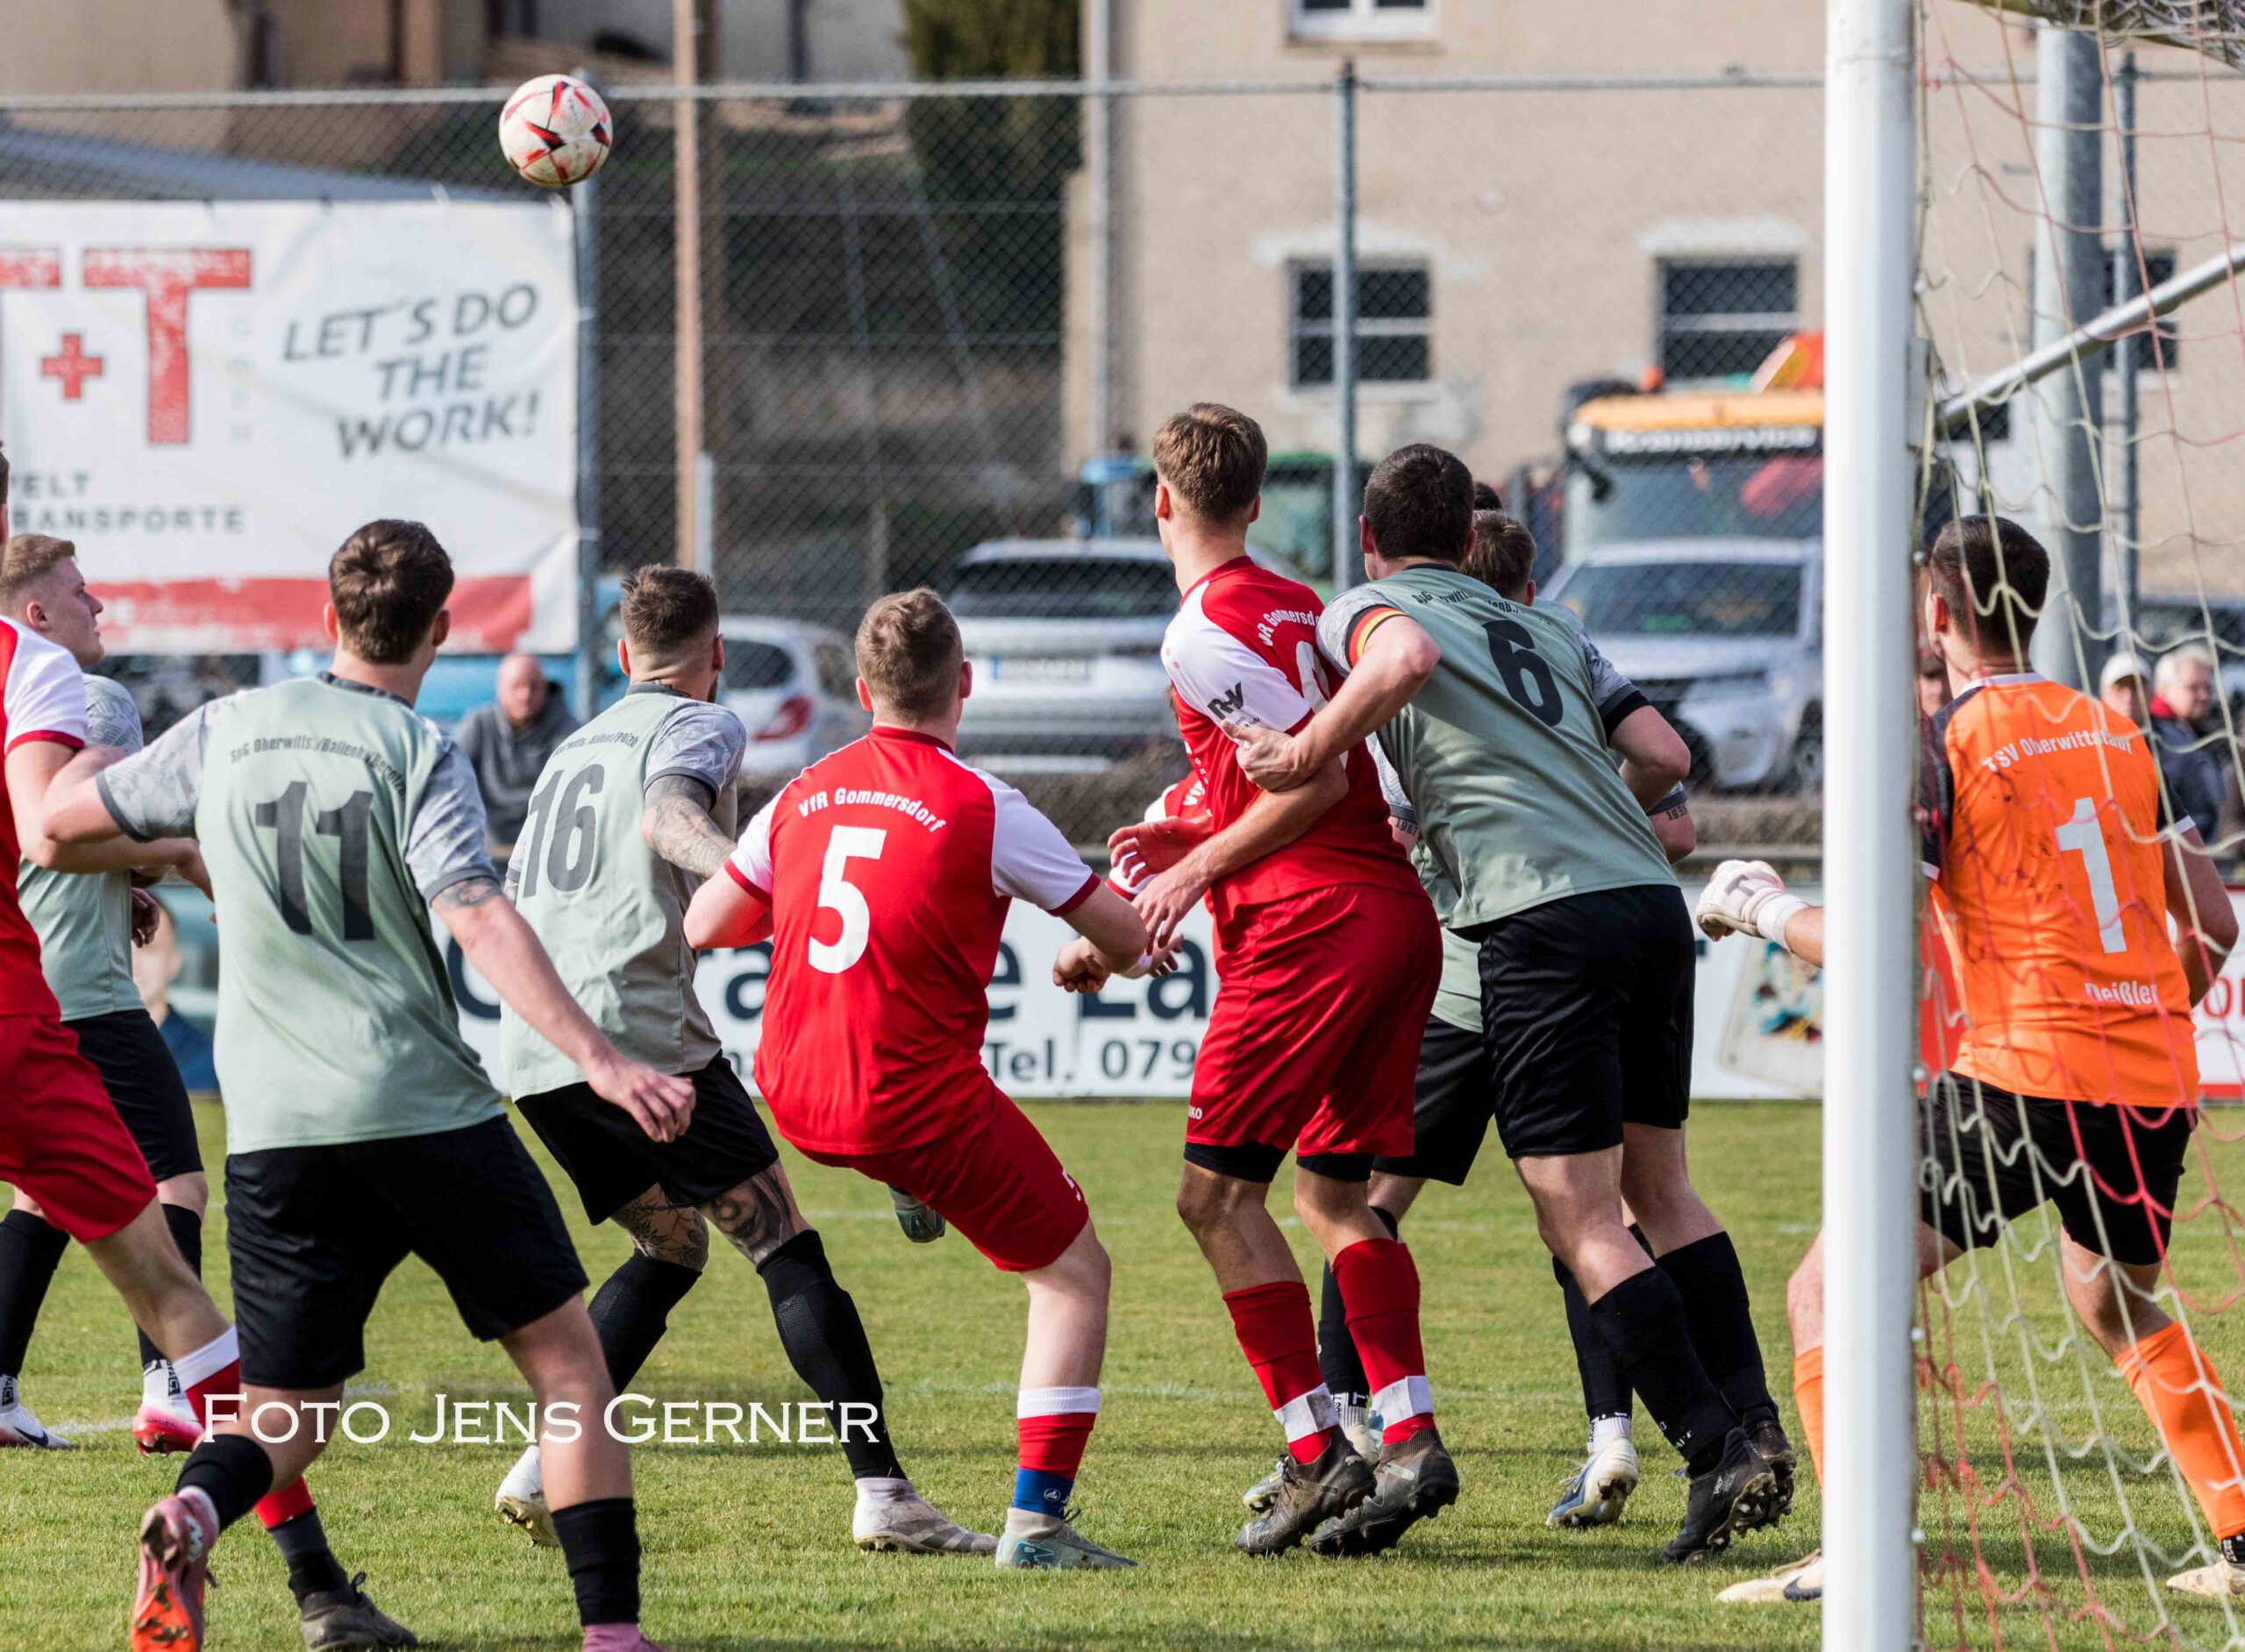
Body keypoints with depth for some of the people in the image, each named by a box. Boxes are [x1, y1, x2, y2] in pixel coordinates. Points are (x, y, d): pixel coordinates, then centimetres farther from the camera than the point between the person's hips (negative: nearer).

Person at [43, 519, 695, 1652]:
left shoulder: (226, 733, 7)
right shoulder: (417, 753, -5)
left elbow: (64, 821, 19)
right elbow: (479, 922, -18)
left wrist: (86, 764, 42)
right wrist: (599, 1061, -24)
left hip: (272, 1127, 4)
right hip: (426, 1111, -3)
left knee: (287, 1413, 9)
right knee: (563, 1350, 10)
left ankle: (193, 1515, -25)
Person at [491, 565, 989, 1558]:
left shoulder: (576, 746, 27)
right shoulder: (698, 724, 3)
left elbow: (510, 907, 33)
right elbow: (668, 817, -20)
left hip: (532, 1052, 8)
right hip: (635, 1025, -8)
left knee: (671, 1247, 21)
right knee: (785, 1246, -5)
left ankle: (544, 1468, 8)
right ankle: (883, 1494, -14)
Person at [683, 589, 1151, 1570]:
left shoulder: (804, 797, 5)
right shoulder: (984, 810, -9)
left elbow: (703, 926, 15)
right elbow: (1128, 936, -2)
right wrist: (1088, 958, 22)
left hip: (793, 1098, 5)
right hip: (917, 1102, -5)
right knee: (1075, 1274, 7)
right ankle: (1035, 1519, -3)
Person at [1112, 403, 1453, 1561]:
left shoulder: (1203, 631, -8)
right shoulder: (1298, 607, 18)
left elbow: (1316, 777, -14)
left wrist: (1199, 869, -8)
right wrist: (1194, 841, 25)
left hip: (1310, 923, -9)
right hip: (1397, 912, 9)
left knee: (1218, 1191, -4)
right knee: (1333, 1193, 14)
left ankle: (1317, 1455, -9)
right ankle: (1410, 1442, 1)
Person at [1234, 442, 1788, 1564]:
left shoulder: (1362, 609, 9)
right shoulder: (1545, 629, 26)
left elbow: (1409, 657, -16)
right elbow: (1661, 754, 19)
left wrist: (1306, 750, -7)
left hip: (1545, 921, -6)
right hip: (1651, 899, 6)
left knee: (1580, 1221, -4)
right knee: (1657, 1187, 18)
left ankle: (1715, 1450, -11)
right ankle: (1753, 1423, 9)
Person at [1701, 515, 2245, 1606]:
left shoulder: (1939, 746, -5)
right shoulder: (2119, 736, 13)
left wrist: (1759, 907, 10)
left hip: (2025, 1071, -6)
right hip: (2157, 1082, 6)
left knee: (1827, 1296, 0)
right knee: (2118, 1310, 31)